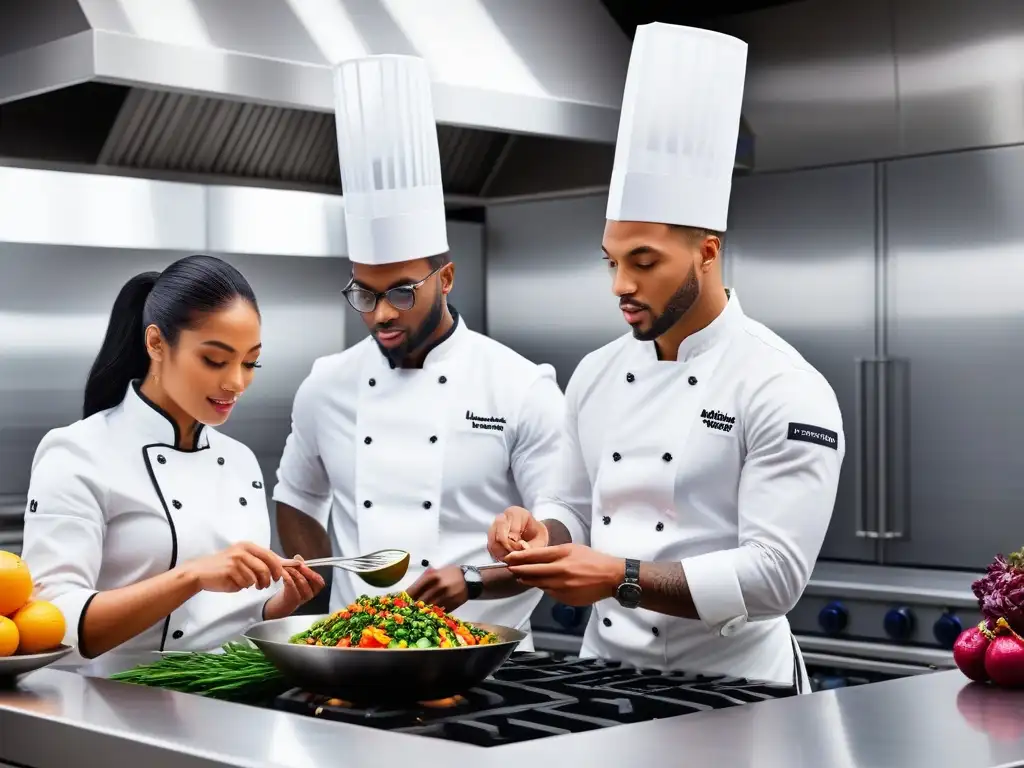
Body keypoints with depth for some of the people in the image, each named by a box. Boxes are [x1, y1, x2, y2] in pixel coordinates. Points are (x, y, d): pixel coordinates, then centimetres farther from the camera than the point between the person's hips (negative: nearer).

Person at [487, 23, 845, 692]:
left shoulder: (784, 389, -12)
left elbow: (775, 574, -18)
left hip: (728, 686, -4)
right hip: (607, 670, 4)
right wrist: (540, 532, -5)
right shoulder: (597, 375, 8)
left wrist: (621, 579, -25)